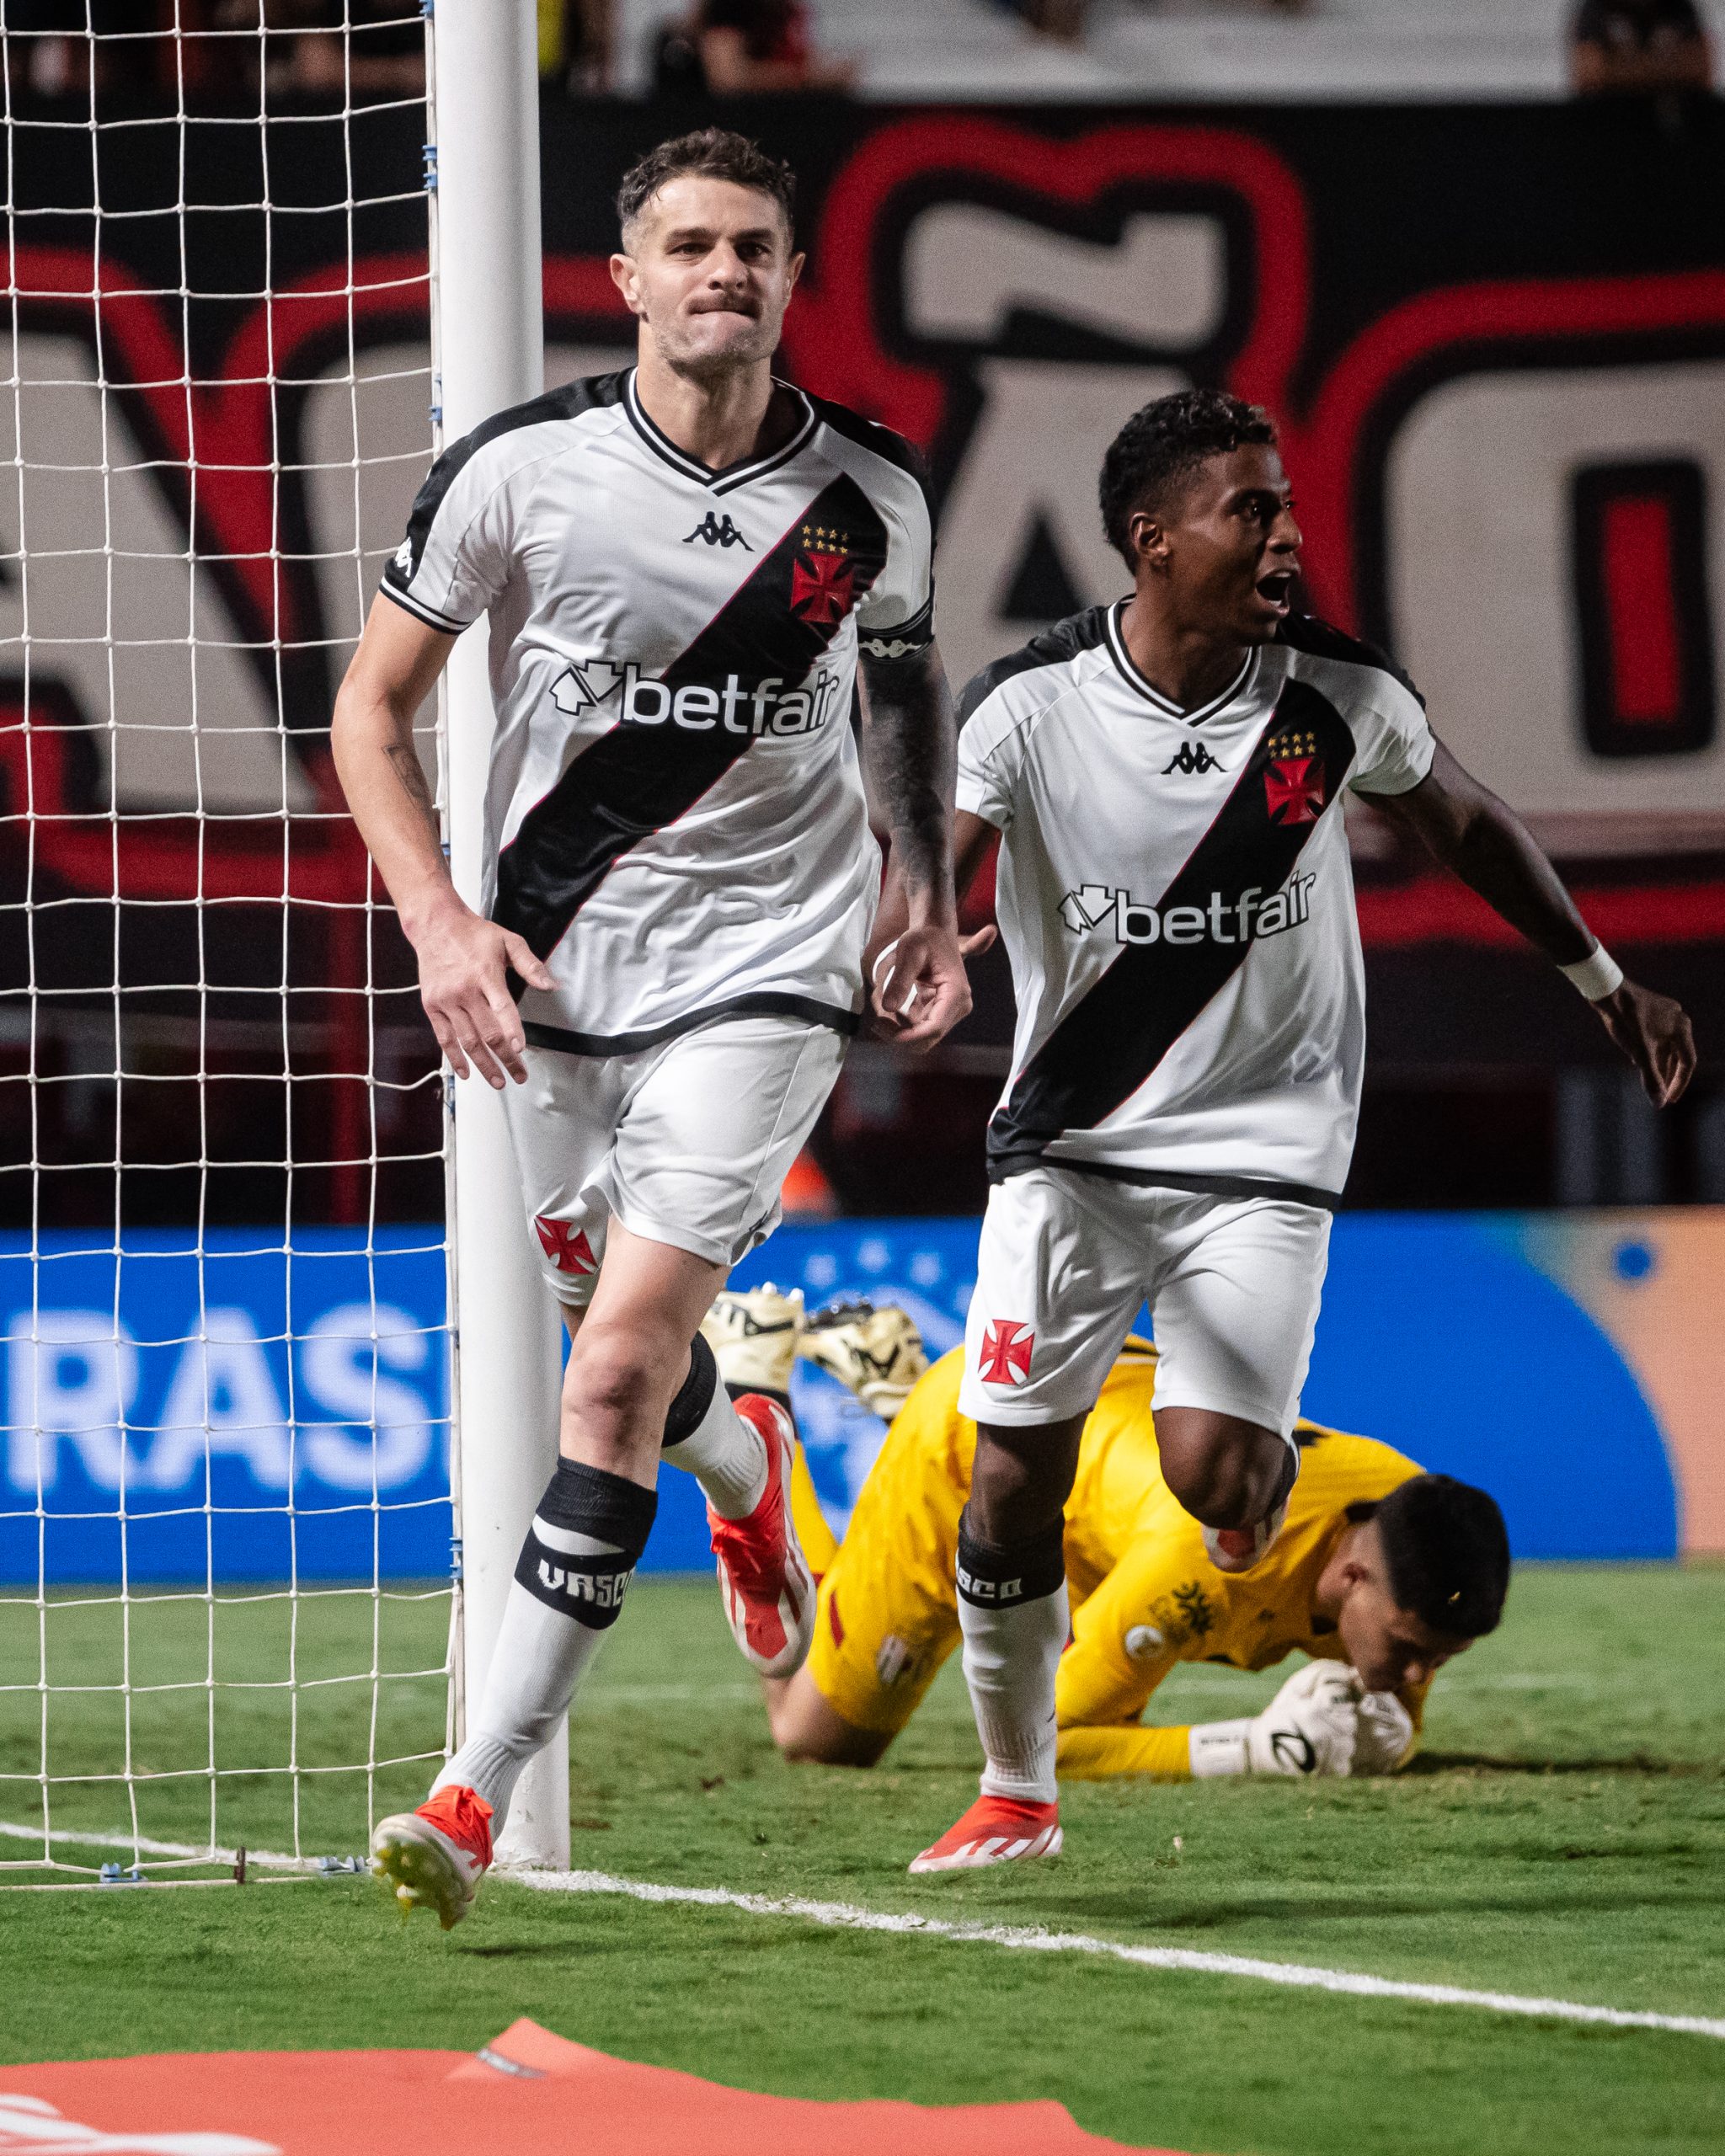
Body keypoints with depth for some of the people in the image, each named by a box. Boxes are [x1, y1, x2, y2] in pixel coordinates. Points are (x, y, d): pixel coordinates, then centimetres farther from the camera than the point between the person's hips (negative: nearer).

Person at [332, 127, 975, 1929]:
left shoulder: (870, 493, -2)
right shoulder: (519, 470, -7)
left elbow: (909, 684, 18)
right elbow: (373, 704, 1)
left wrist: (931, 904, 8)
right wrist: (438, 921, -11)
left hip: (762, 970, -2)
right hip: (552, 970, 2)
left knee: (622, 1365, -15)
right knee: (622, 1350, 15)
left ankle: (479, 1794, -14)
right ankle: (746, 1468, 54)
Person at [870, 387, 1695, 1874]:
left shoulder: (1339, 694, -7)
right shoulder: (1036, 703, -12)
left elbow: (1467, 827, 12)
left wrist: (1608, 987, 19)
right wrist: (901, 949, -44)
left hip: (1265, 1148, 0)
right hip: (1070, 1145, 0)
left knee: (1210, 1469, -17)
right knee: (1013, 1477, 0)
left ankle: (1274, 1474, 22)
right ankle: (1018, 1790, 21)